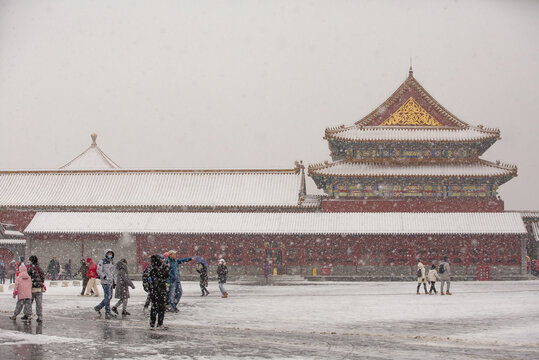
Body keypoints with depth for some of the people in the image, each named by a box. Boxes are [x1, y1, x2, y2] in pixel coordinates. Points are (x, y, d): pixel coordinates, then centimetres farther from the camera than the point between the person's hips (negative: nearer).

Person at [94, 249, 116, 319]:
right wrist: (105, 277, -21)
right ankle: (107, 314, -8)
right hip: (105, 282, -8)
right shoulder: (102, 261, -7)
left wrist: (114, 282, 20)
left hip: (110, 282, 8)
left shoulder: (112, 262, 15)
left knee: (109, 297, 11)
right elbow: (98, 270, -12)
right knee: (107, 297, -10)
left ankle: (98, 307, 24)